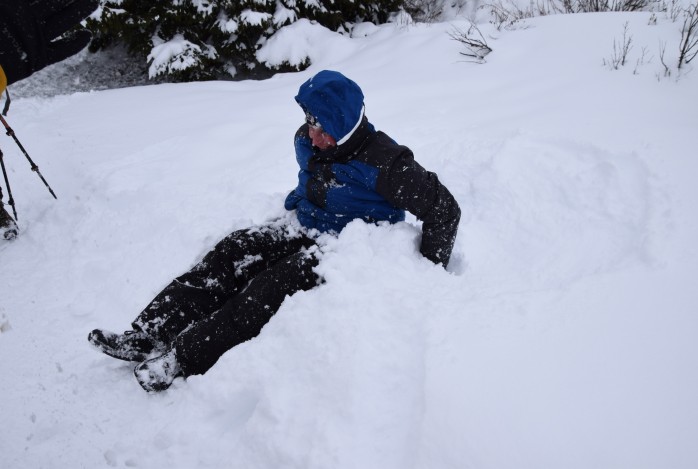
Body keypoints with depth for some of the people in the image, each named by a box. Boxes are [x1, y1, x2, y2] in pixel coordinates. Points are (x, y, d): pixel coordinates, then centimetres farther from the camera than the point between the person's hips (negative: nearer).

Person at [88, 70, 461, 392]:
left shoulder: (384, 163, -21)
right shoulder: (307, 142, 2)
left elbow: (443, 207, -19)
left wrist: (429, 273, -19)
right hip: (304, 231, 7)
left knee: (272, 286, -31)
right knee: (231, 253, -17)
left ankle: (183, 358, -34)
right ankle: (147, 334, -26)